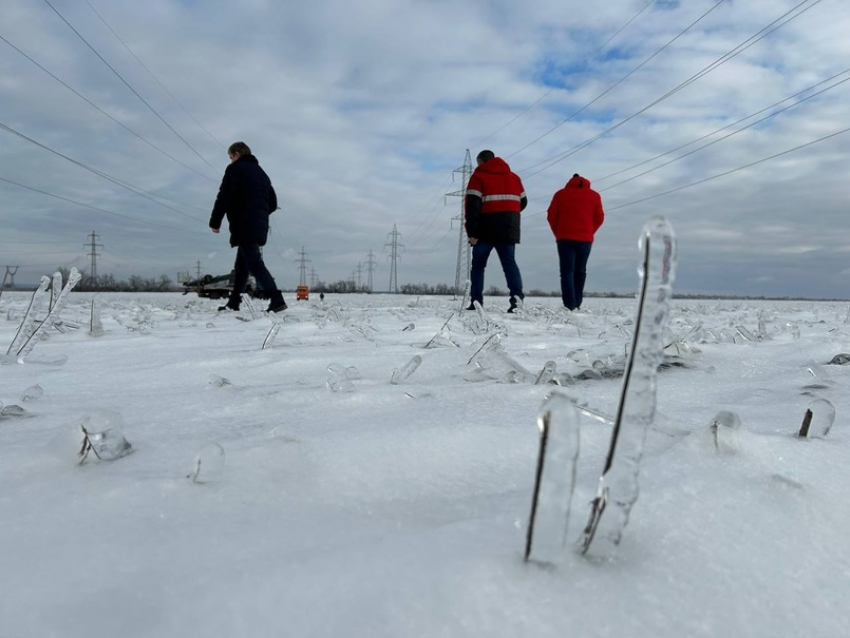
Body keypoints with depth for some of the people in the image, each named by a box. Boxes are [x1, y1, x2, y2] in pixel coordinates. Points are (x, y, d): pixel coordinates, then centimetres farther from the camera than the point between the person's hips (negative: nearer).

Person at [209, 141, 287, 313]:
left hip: (244, 227, -8)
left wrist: (215, 222, -3)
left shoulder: (235, 168, -1)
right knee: (242, 265, 14)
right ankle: (233, 302, 18)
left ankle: (277, 299, -23)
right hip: (260, 227, 8)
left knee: (254, 263, -13)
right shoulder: (261, 172, 22)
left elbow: (224, 197, -10)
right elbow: (273, 203, 22)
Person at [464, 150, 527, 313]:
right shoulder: (514, 177, 17)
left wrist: (471, 232, -14)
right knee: (509, 262, -1)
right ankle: (517, 295, -23)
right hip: (509, 228, 4)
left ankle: (476, 302, 3)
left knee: (478, 264, 8)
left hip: (486, 228, -3)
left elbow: (472, 205, -11)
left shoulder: (478, 176, 0)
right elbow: (522, 202, 21)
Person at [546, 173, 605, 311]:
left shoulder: (561, 194, 8)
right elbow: (599, 218, 6)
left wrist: (558, 234, 10)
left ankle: (570, 305, -18)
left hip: (565, 238, -1)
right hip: (585, 239, 2)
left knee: (567, 272, -5)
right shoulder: (594, 195, 10)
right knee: (580, 271, 14)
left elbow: (551, 216, 2)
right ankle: (577, 304, 12)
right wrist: (588, 232, 15)